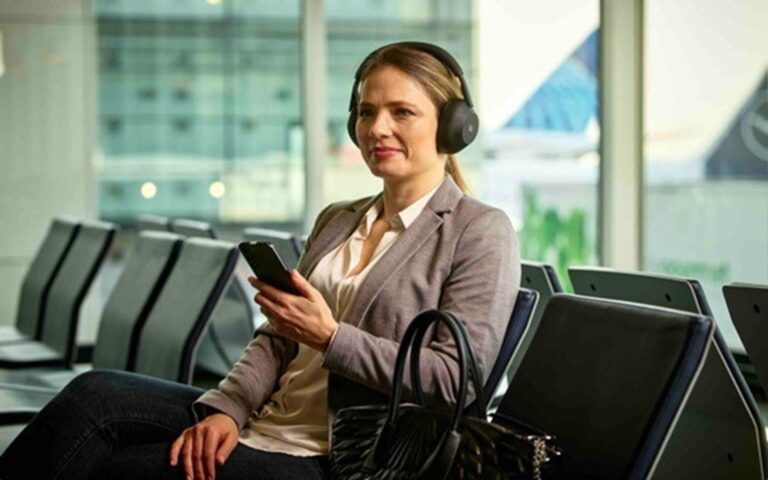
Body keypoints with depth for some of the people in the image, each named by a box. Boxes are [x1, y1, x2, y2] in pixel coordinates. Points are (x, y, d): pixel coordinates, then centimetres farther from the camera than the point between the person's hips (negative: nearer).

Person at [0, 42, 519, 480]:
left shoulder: (481, 232, -3)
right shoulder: (336, 220, 20)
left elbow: (458, 379, -13)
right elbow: (274, 339, 15)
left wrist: (328, 336, -16)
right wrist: (226, 409, -5)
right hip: (264, 423, 7)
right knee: (92, 395, -16)